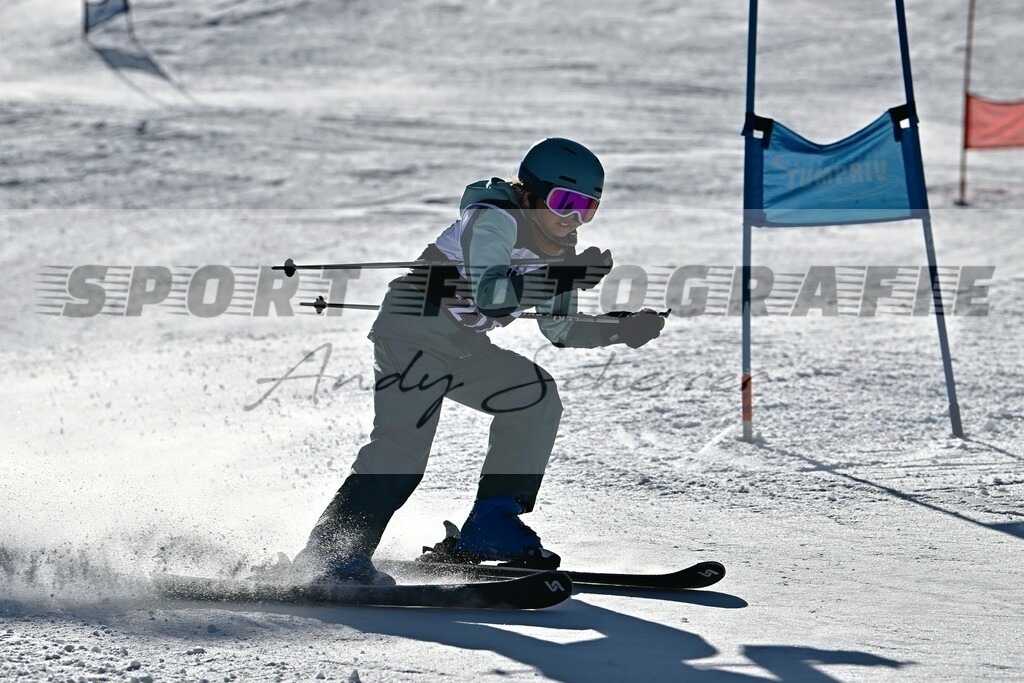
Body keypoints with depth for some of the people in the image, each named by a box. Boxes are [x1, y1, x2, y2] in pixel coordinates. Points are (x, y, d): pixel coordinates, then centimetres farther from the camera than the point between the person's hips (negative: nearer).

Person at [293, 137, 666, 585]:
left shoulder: (560, 248, 7)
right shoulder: (493, 220, -20)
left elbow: (560, 328, 14)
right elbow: (487, 293, -36)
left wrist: (623, 330, 1)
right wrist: (568, 277, -38)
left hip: (463, 347, 9)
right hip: (412, 335, -9)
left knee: (537, 397, 3)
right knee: (402, 446, -22)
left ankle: (490, 529, 4)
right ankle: (332, 553, -25)